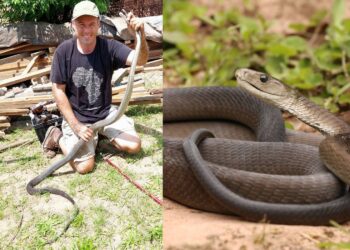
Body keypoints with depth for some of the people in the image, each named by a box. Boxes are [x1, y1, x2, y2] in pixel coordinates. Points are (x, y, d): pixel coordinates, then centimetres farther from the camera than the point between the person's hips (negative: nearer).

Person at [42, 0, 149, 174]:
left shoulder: (108, 47, -12)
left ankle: (101, 132, 18)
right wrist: (76, 126, -18)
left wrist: (140, 35, -48)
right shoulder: (64, 51, -15)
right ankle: (58, 137, 11)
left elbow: (140, 60, -26)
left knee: (134, 146, -9)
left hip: (106, 112, 3)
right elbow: (58, 90, -11)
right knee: (85, 166, -18)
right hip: (76, 117, -3)